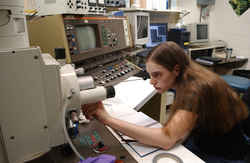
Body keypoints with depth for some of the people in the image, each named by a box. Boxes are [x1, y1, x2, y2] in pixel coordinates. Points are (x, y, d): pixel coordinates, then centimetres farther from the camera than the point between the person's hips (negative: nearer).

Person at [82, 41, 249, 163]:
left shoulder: (197, 90, -32)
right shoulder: (187, 83, -6)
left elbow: (166, 139, -40)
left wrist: (108, 119, -43)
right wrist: (180, 141, -12)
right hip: (199, 142, 7)